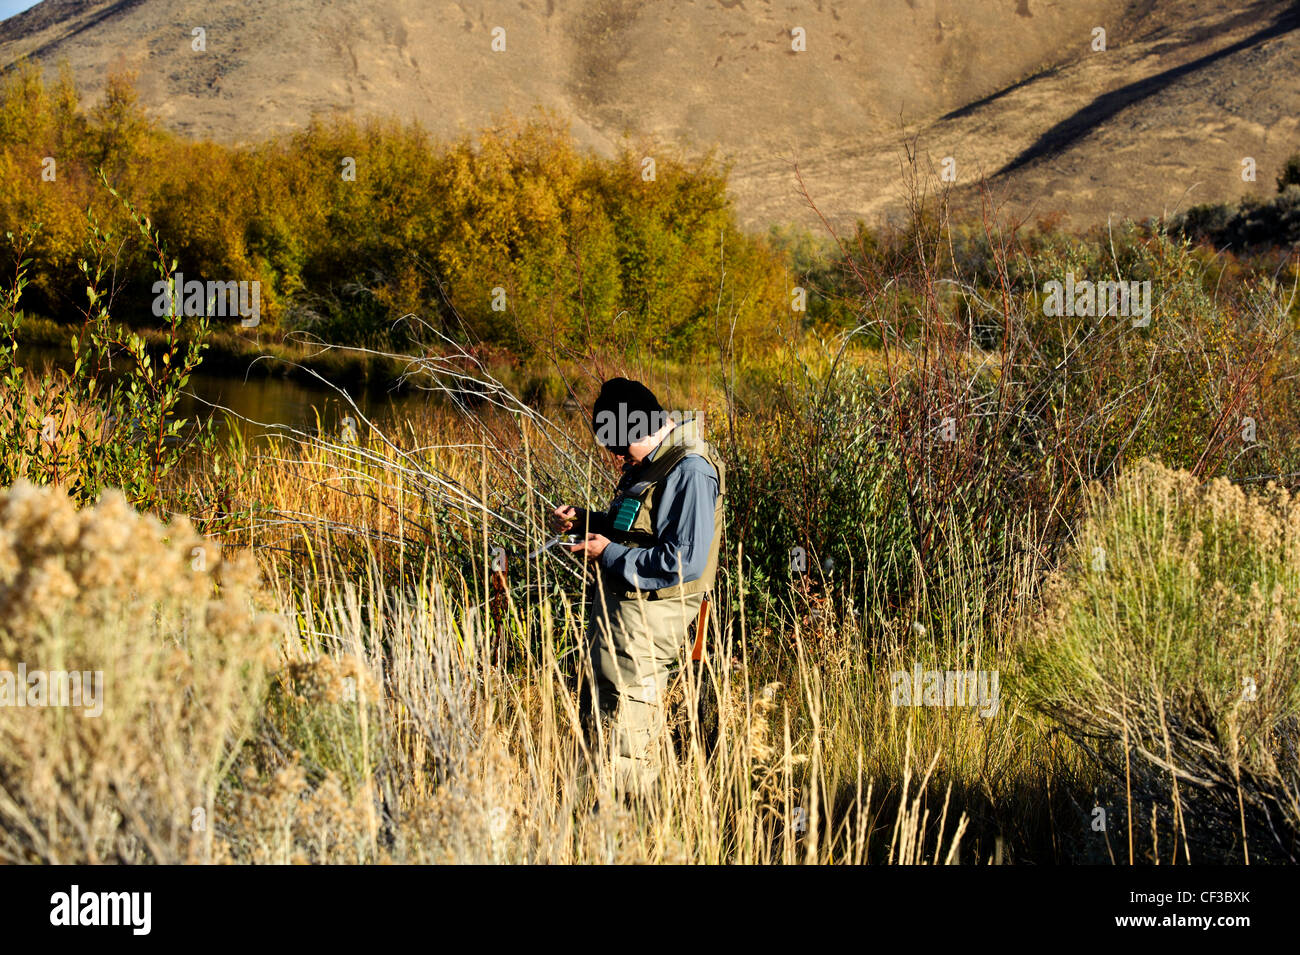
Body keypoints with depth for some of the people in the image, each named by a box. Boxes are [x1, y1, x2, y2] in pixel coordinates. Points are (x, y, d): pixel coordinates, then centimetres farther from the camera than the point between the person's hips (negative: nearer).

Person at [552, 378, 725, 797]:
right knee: (596, 718, 18)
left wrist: (610, 553, -18)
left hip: (649, 618, -10)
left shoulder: (690, 471, -21)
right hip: (614, 606, 10)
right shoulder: (647, 461, 11)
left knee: (629, 737, -2)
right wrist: (583, 521, 8)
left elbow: (684, 562, -26)